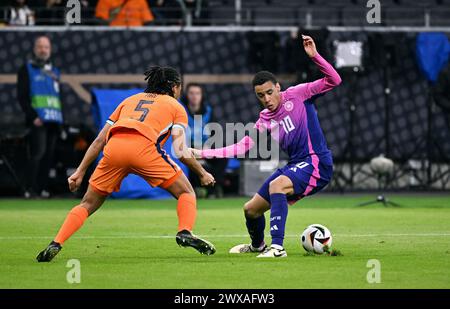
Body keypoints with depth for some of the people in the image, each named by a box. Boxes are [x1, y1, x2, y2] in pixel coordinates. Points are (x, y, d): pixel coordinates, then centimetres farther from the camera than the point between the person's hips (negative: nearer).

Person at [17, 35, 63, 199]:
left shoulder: (54, 71, 23)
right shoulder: (27, 69, 6)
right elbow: (22, 96, -2)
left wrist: (60, 120, 12)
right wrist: (33, 116, -13)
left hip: (54, 120, 6)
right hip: (38, 120, -6)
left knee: (49, 154, 2)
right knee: (38, 151, -16)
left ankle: (43, 188, 6)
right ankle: (30, 189, -15)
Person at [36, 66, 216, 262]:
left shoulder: (130, 100, 35)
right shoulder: (176, 107, 25)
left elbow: (100, 140, 29)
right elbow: (180, 150, 10)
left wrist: (80, 172, 30)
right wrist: (202, 174, 23)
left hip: (114, 147, 3)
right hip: (144, 146, -3)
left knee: (88, 204, 17)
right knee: (186, 192, 14)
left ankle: (55, 245, 1)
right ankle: (185, 232, -11)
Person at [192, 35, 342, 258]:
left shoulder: (296, 95, -6)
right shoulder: (265, 119, 10)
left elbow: (333, 80, -12)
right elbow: (243, 146, 10)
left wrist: (314, 56, -26)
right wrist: (204, 153, 4)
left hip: (317, 163, -8)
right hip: (295, 166, 8)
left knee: (276, 184, -36)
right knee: (251, 209, 13)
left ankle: (277, 246, -39)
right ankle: (257, 245, 47)